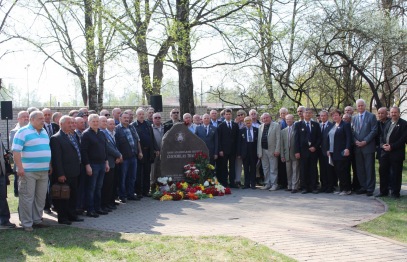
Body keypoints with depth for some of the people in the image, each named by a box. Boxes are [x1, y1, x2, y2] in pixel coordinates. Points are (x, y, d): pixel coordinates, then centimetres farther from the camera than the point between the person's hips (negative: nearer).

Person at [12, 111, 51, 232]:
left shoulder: (44, 132, 15)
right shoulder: (23, 132, -7)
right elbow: (16, 151, -13)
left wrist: (49, 165, 18)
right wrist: (20, 167, -19)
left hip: (44, 171, 7)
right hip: (28, 172, -7)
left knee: (41, 198, 10)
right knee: (27, 197, -3)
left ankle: (37, 219, 21)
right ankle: (26, 223, 3)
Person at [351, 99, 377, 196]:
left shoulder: (371, 116, -1)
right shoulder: (354, 118, 14)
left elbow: (374, 131, -7)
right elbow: (352, 131, 13)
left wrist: (365, 141, -14)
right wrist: (355, 141, -5)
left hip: (368, 146, -5)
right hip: (357, 147, 5)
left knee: (369, 169, -2)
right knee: (360, 169, 8)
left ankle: (370, 189, 3)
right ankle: (363, 187, 17)